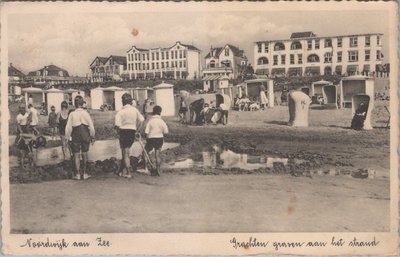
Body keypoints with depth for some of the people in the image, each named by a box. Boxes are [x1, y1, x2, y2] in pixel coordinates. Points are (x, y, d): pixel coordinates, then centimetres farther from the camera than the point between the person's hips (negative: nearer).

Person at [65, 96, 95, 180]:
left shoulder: (72, 114, -7)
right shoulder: (86, 113, -6)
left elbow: (68, 127, -6)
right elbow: (91, 126, -3)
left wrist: (68, 137, 3)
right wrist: (92, 136, 7)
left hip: (76, 135, -1)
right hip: (85, 134, 1)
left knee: (76, 155, 6)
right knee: (84, 154, 12)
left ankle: (78, 174, 7)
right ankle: (84, 173, 14)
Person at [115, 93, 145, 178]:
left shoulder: (120, 112, -11)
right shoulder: (135, 110, 3)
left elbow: (117, 125, -18)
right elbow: (141, 120, 4)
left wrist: (119, 132, 1)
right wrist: (137, 130, 12)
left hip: (124, 131, -4)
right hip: (132, 132, 4)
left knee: (125, 153, 4)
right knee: (125, 152, 18)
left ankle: (128, 172, 3)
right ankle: (123, 170, 21)